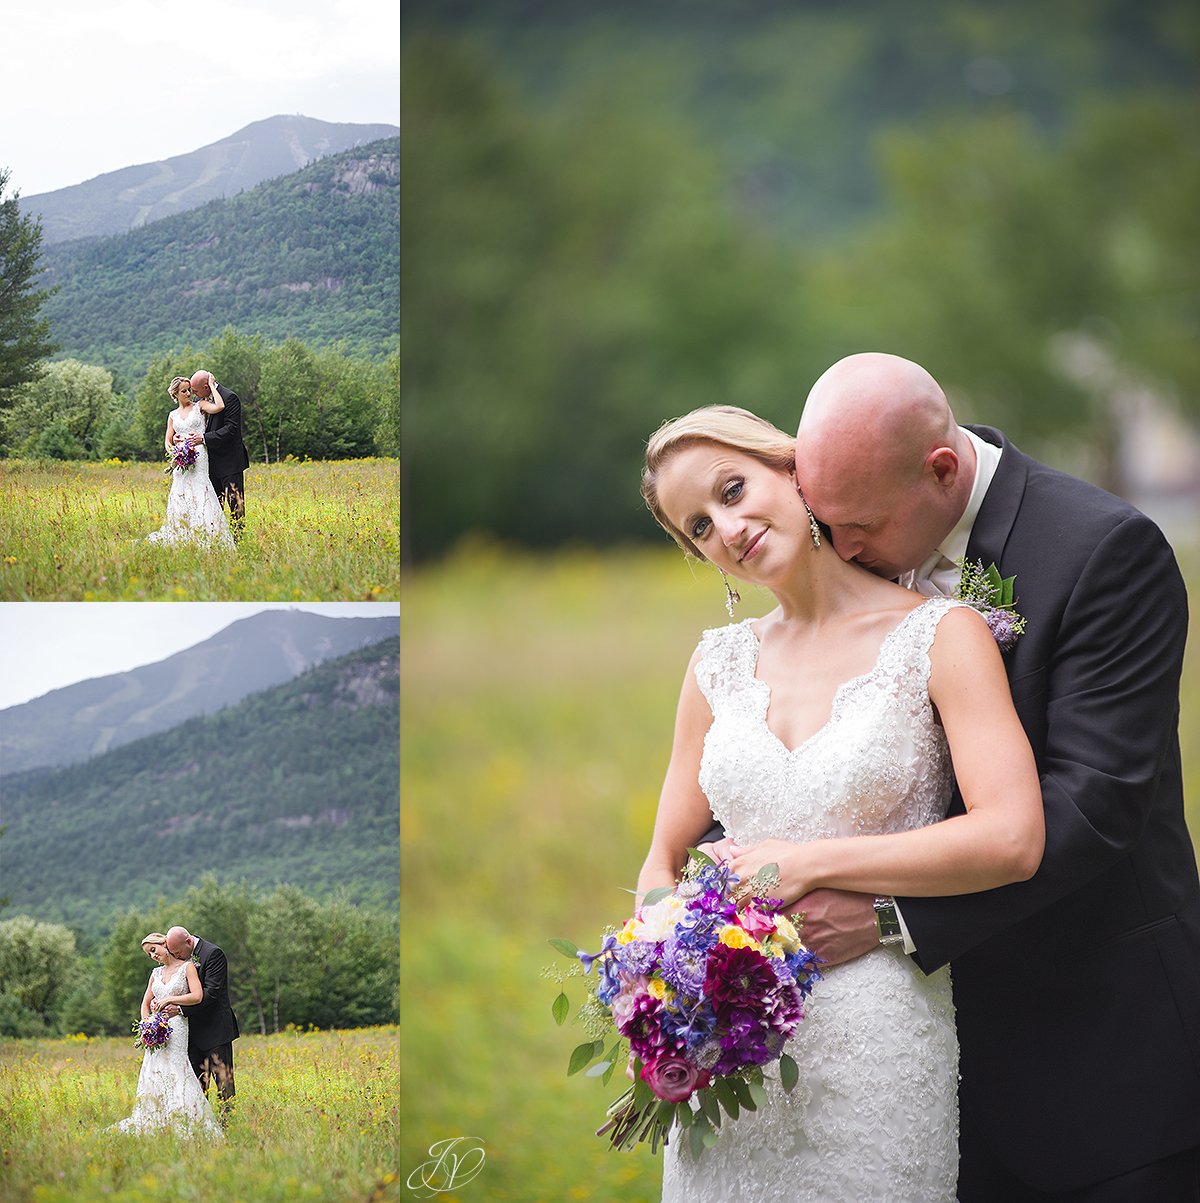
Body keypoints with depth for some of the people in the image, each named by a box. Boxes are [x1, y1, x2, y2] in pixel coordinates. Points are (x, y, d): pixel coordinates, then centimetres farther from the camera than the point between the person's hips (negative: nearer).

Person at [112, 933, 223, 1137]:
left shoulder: (187, 967, 1)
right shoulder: (156, 973, 18)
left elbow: (197, 996, -9)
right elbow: (146, 1002, 22)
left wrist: (170, 999, -11)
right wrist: (146, 1023, 4)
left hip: (176, 1026, -6)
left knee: (174, 1072, -16)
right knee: (153, 1073, -2)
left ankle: (181, 1123, -17)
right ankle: (154, 1123, -1)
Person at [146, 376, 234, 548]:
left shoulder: (199, 406, 8)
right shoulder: (173, 415, 19)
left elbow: (219, 406, -12)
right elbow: (168, 441, 17)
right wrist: (172, 451, -5)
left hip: (198, 457, -4)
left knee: (199, 495, -15)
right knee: (181, 498, -3)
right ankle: (182, 539, 1)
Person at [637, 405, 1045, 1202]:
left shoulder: (940, 635, -4)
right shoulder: (719, 665, 10)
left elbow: (1012, 841, -15)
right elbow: (665, 860, 14)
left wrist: (806, 864, -12)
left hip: (876, 1043, -4)